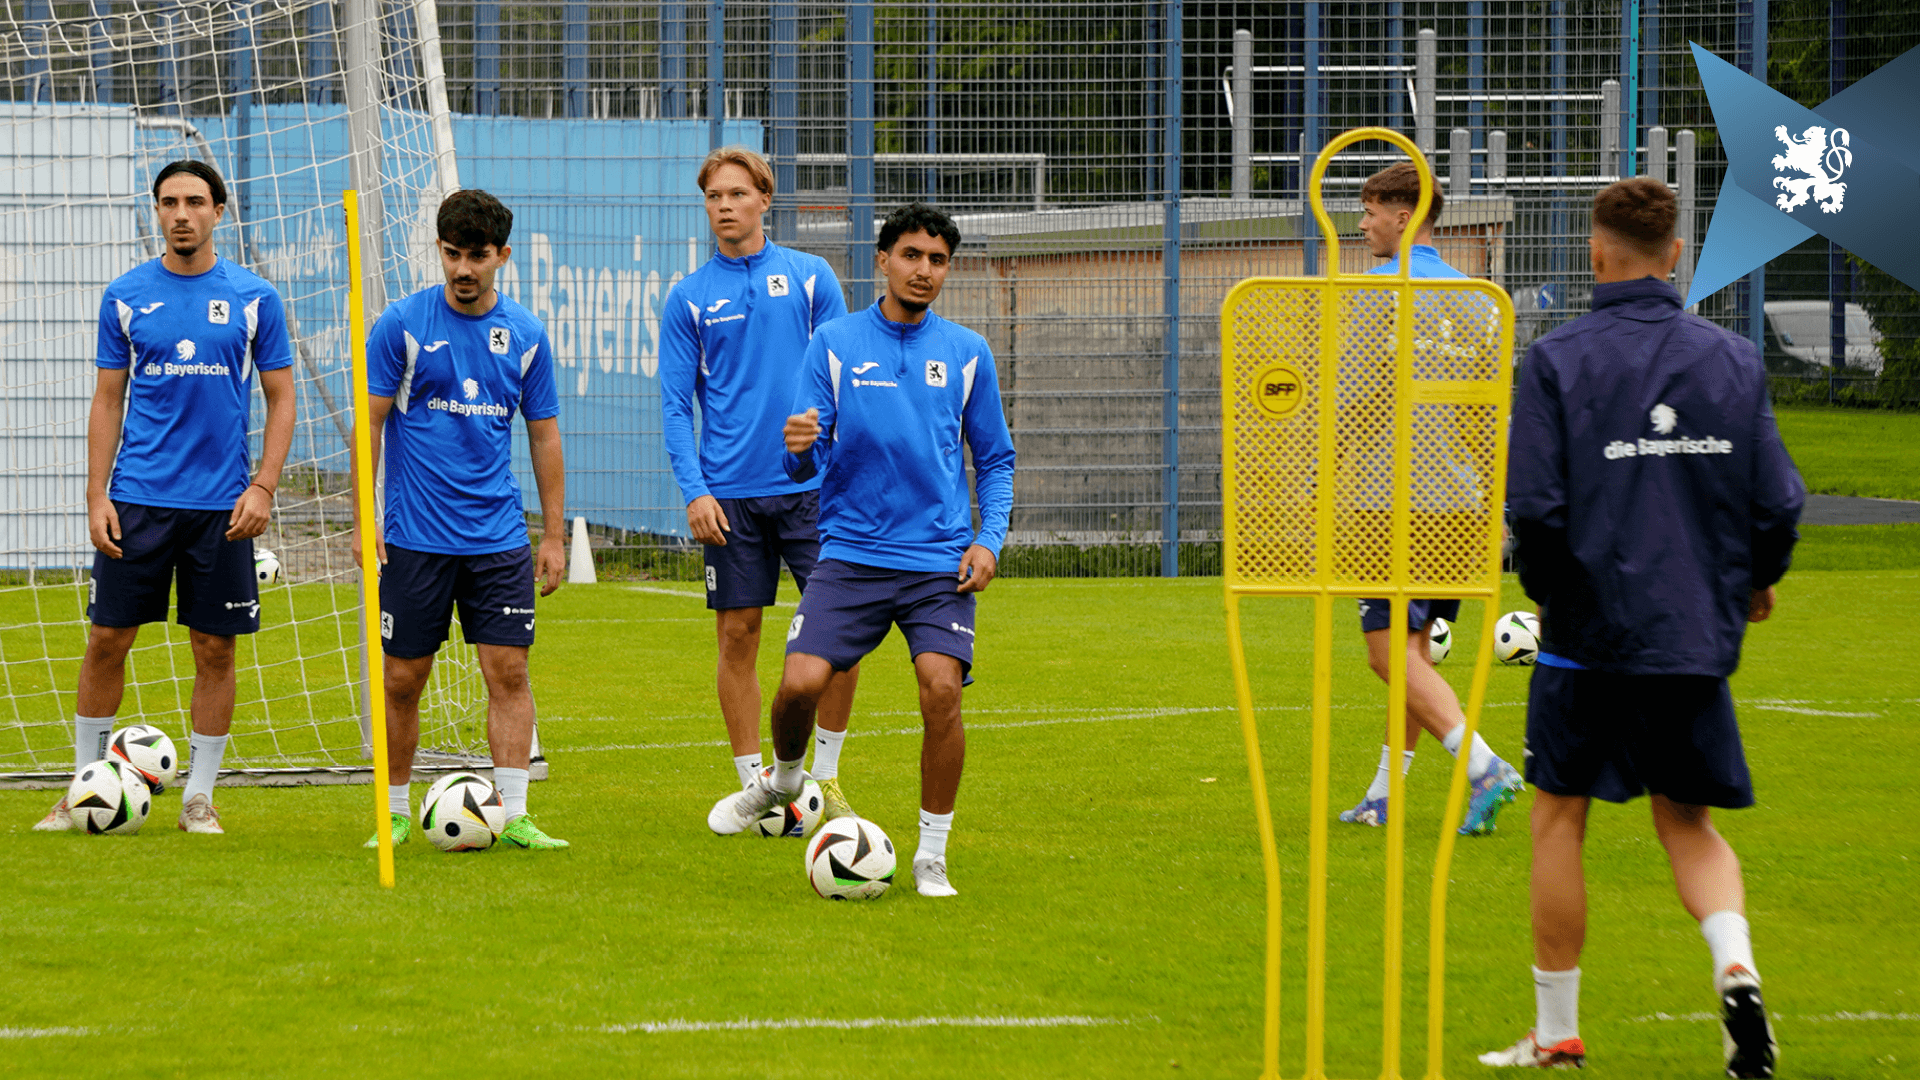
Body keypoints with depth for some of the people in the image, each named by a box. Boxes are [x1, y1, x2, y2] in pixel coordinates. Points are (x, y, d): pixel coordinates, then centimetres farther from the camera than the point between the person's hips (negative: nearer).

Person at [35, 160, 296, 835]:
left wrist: (263, 487, -7)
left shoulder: (255, 299, 3)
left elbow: (281, 399, 5)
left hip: (221, 504, 0)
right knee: (107, 640, 0)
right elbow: (107, 402, 7)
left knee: (215, 648, 2)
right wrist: (96, 497, -2)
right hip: (137, 499, 0)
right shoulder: (125, 296, 5)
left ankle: (199, 798, 11)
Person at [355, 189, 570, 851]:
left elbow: (544, 435, 11)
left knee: (508, 671, -5)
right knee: (402, 679, 2)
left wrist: (554, 534, 8)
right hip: (415, 539, -2)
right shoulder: (403, 324, -3)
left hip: (498, 539, 2)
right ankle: (394, 815, 15)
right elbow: (370, 423, -1)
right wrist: (364, 519, -6)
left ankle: (514, 817, -4)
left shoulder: (525, 335, 5)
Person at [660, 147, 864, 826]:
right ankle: (753, 784, 11)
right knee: (738, 635, 2)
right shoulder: (690, 298, 6)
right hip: (730, 495, 0)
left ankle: (825, 776, 9)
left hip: (812, 484, 0)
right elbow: (675, 405, 4)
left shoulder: (809, 277, 5)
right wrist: (693, 491, -7)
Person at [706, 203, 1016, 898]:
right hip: (852, 553, 0)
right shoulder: (835, 344, 4)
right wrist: (801, 446, -21)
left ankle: (932, 855, -4)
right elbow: (806, 465, 2)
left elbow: (995, 460, 16)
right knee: (801, 681, -16)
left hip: (940, 563, 0)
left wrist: (989, 540, 1)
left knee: (942, 686, -19)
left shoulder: (967, 354, 8)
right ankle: (783, 777, 20)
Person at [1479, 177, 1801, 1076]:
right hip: (1698, 633, 3)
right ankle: (1734, 964, -13)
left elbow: (1535, 507, -12)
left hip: (1592, 630, -3)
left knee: (1560, 820, 9)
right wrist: (1755, 581, 23)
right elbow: (1779, 502, 3)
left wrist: (1547, 591, 7)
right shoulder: (1733, 360, 2)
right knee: (1687, 819, 14)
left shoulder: (1559, 361, -8)